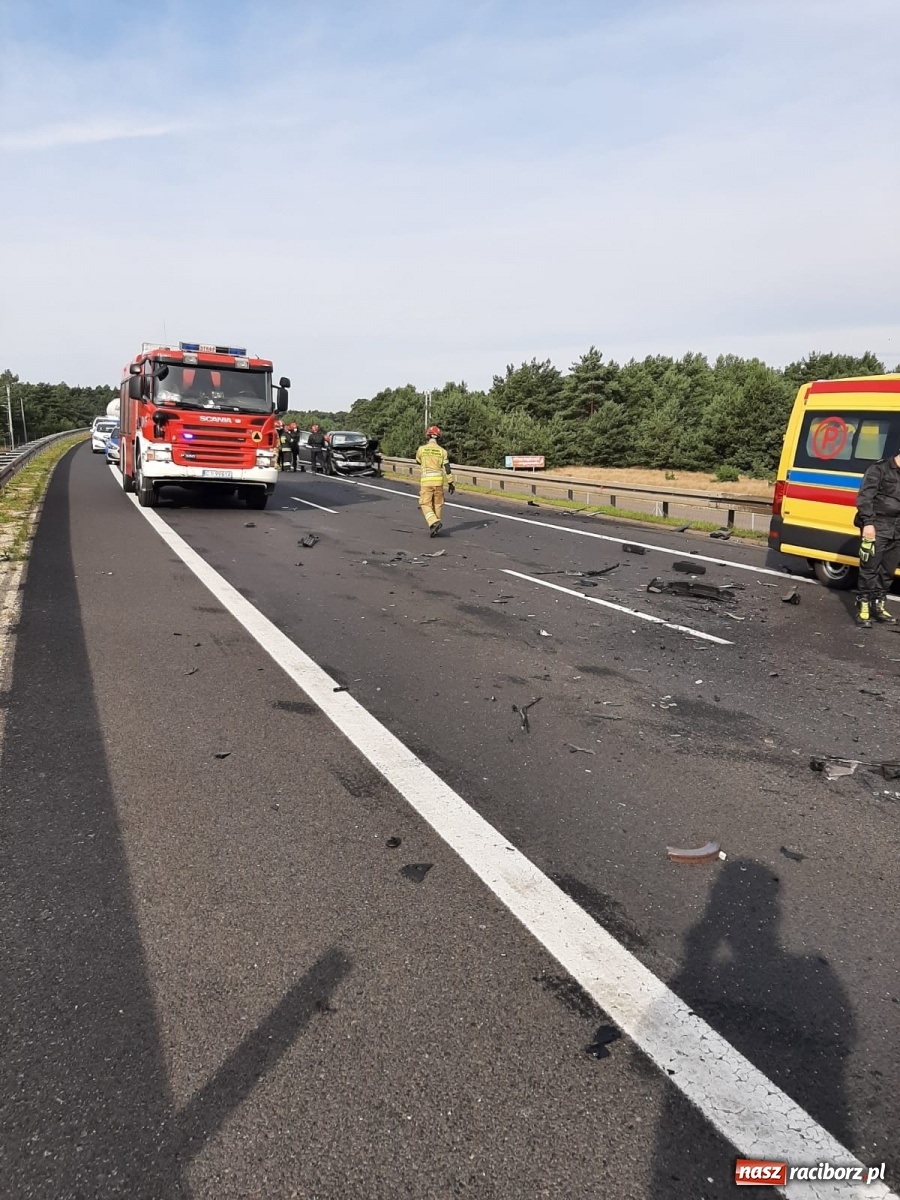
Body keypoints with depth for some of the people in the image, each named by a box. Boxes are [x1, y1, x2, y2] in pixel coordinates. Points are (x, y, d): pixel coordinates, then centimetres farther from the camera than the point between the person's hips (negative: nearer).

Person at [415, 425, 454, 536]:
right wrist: (450, 483, 3)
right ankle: (435, 525, 20)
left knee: (425, 504, 0)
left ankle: (435, 523, -21)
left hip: (426, 480, -2)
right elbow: (447, 468, -3)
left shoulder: (421, 449, -1)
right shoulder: (442, 451, 1)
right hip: (439, 480, 2)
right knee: (437, 504, 15)